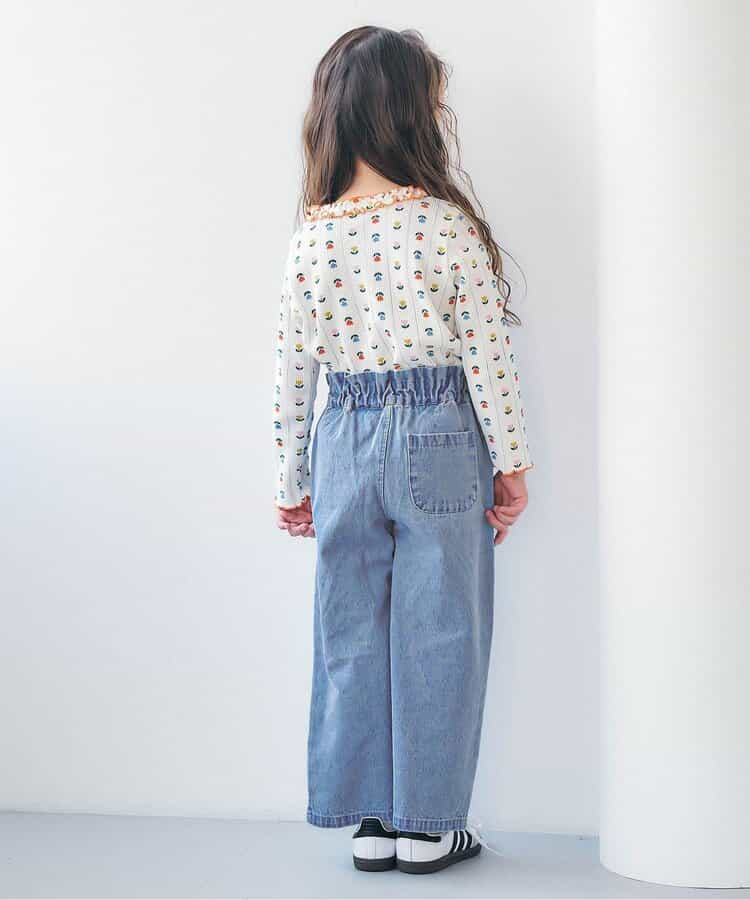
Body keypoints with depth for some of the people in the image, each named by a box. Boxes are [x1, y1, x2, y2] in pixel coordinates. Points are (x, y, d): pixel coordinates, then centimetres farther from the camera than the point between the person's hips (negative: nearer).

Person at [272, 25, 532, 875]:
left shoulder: (309, 236, -1)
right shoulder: (446, 223, -11)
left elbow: (292, 373, 2)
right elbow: (487, 356, -9)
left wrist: (291, 482, 12)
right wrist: (510, 462, 1)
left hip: (345, 444, 3)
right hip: (440, 440, -3)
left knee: (353, 634, 12)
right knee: (435, 635, 8)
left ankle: (369, 821, 22)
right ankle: (426, 825, 18)